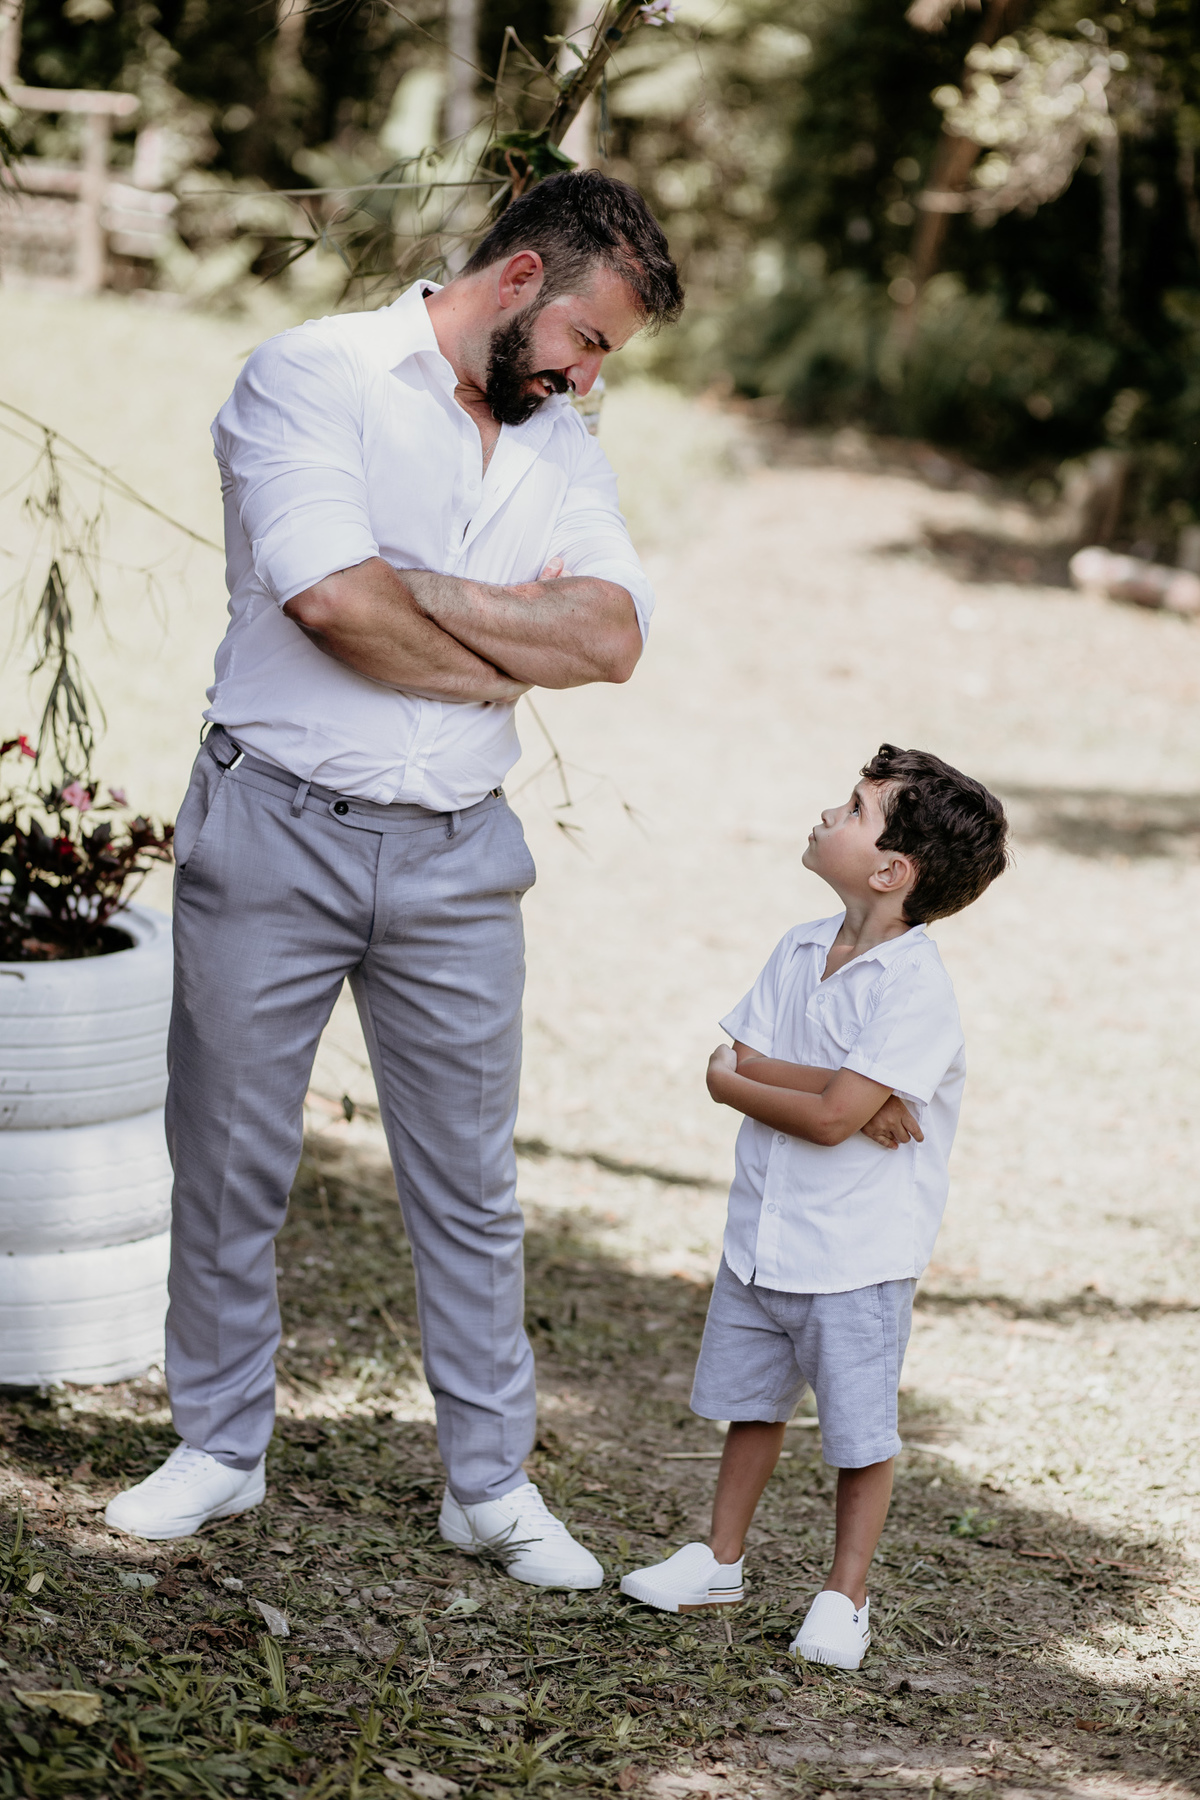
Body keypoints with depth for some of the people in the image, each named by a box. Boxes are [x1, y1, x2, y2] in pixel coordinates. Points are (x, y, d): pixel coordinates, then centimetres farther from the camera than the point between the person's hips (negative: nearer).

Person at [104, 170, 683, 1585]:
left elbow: (611, 637, -5)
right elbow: (334, 600, -21)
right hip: (276, 831, -4)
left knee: (470, 1180, 8)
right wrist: (511, 660, -7)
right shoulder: (316, 377, -7)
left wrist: (421, 591, -13)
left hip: (455, 857, 4)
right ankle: (220, 1445, 24)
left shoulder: (563, 450, 11)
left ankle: (492, 1482, 18)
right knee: (229, 1162, 8)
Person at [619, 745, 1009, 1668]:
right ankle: (721, 1559, 34)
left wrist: (744, 1078, -10)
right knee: (751, 1401, 19)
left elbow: (831, 1118, -25)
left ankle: (845, 1596, 18)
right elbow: (731, 1060, -5)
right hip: (761, 1235, 7)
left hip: (858, 1256, -7)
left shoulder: (915, 987, -20)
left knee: (860, 1429, 4)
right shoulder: (800, 950, 3)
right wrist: (844, 1091, -18)